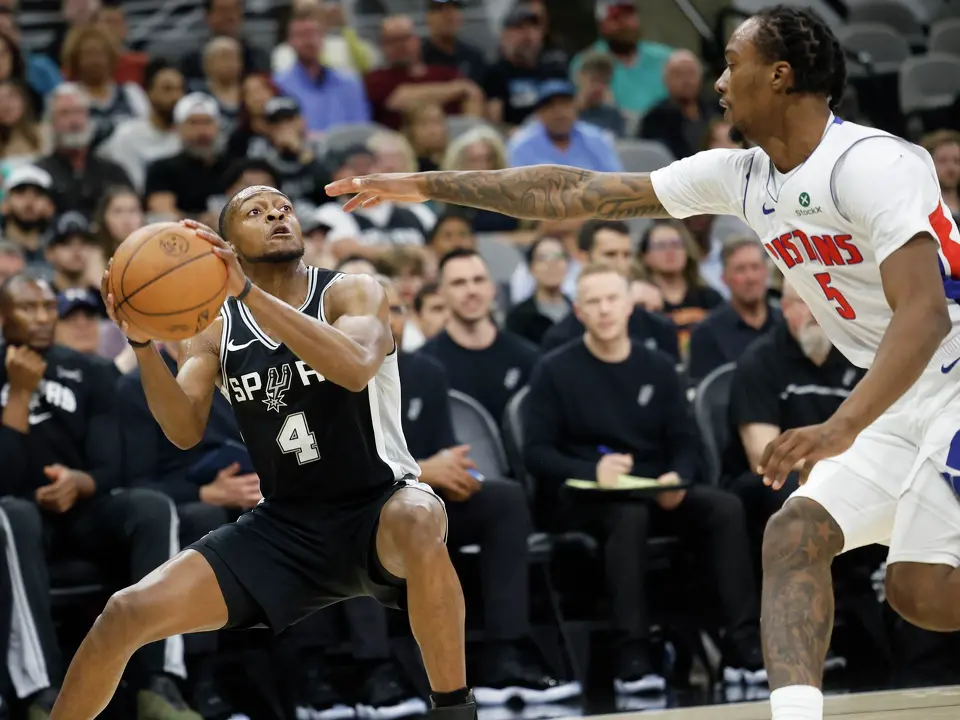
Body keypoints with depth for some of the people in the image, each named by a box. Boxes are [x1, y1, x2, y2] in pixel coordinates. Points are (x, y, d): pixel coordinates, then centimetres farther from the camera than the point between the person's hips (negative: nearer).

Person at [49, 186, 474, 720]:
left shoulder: (353, 293, -9)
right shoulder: (218, 330, 3)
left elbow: (356, 368, -32)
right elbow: (185, 432, -8)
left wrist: (248, 292, -37)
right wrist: (142, 341, -23)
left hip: (379, 509, -4)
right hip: (284, 527, 4)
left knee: (418, 520, -42)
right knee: (128, 614, -9)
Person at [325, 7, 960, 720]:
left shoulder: (869, 163, -20)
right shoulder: (740, 176, 6)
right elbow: (576, 193, 11)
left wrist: (841, 430, -40)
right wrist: (428, 186, 12)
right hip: (901, 404, 8)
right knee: (794, 535, -8)